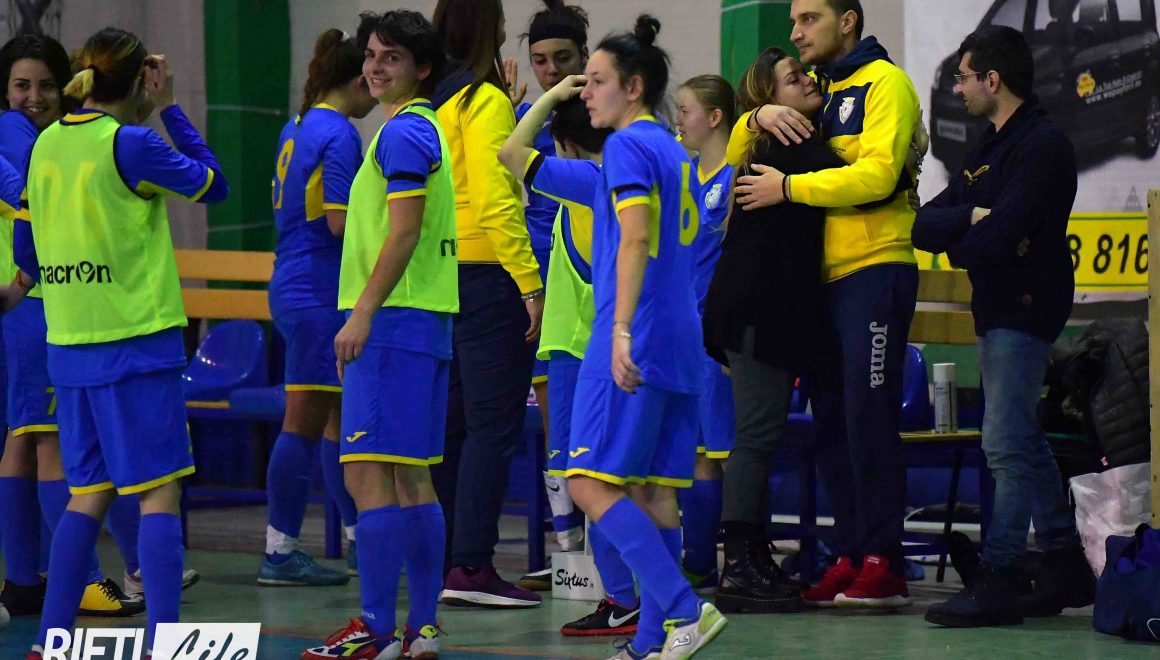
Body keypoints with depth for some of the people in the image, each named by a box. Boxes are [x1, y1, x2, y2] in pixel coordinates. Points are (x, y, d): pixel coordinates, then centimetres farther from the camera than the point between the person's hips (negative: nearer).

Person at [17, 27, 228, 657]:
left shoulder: (45, 144, 8)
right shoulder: (128, 144, -12)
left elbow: (25, 250, 15)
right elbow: (213, 185, -2)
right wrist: (169, 109, 2)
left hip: (68, 345, 7)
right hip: (137, 344, -7)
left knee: (89, 494, 14)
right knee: (160, 493, -4)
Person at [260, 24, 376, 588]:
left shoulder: (297, 129, 13)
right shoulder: (339, 135, -14)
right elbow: (342, 221, -21)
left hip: (293, 283, 10)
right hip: (320, 293, -10)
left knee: (342, 415, 15)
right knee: (305, 423, -7)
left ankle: (358, 540, 23)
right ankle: (279, 553, -5)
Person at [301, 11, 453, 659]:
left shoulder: (404, 132, -11)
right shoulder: (426, 128, 20)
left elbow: (404, 232, -18)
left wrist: (362, 313, -20)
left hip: (393, 321, -10)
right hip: (424, 321, 10)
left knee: (370, 473, -10)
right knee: (411, 478, 10)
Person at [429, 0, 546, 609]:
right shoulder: (484, 101, -10)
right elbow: (494, 197, -17)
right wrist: (529, 282, -17)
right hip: (485, 276, -8)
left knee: (451, 423, 13)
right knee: (494, 424, -7)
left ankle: (444, 560, 16)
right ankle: (472, 566, -11)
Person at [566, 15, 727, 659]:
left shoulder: (628, 146, -8)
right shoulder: (673, 152, 18)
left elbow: (635, 239, -20)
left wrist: (621, 329, -28)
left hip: (635, 342, -9)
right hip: (679, 340, 9)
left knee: (591, 483, -10)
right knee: (652, 491, 9)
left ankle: (686, 608, -19)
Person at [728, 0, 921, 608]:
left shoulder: (883, 83, -3)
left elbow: (877, 173, -17)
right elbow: (736, 159, 18)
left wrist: (789, 187, -17)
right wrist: (759, 117, -3)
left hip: (875, 270, -8)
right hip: (823, 278, 8)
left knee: (868, 415, -10)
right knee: (831, 421, 7)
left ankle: (883, 564, -8)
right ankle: (849, 557, 10)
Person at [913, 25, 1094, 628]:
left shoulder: (1044, 146, -13)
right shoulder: (989, 148, 17)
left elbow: (1000, 238, -23)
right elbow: (924, 223, 7)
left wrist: (957, 238, -4)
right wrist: (971, 219, -13)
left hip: (1025, 309, -10)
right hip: (997, 309, 10)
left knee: (1007, 445, -12)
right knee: (1023, 443, 13)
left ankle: (998, 582, -12)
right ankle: (1067, 571, 20)